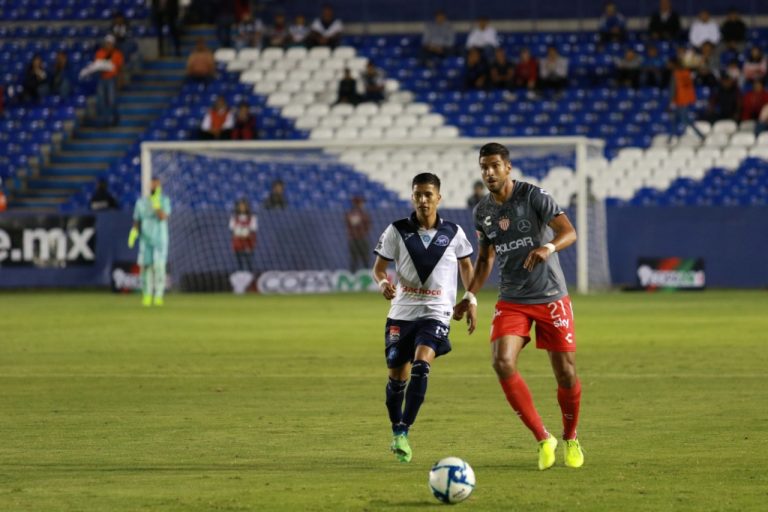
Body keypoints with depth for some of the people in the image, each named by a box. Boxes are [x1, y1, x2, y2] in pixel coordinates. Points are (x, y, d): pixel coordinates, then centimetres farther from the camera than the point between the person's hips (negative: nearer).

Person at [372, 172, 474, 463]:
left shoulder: (453, 233, 1)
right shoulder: (397, 231, -1)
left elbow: (465, 265, 17)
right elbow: (379, 267, 4)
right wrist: (383, 282, -18)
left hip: (436, 312, -1)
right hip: (402, 312, 1)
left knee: (421, 364, -23)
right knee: (397, 376, 5)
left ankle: (404, 433, -21)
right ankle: (396, 432, 26)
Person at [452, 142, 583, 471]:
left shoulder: (533, 196, -10)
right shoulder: (482, 212, 6)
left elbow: (569, 232, -20)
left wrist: (549, 247, -41)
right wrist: (470, 297, 9)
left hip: (551, 297, -3)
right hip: (512, 301, 3)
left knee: (566, 373, -2)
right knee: (503, 363, -19)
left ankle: (570, 439, 25)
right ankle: (543, 440, -9)